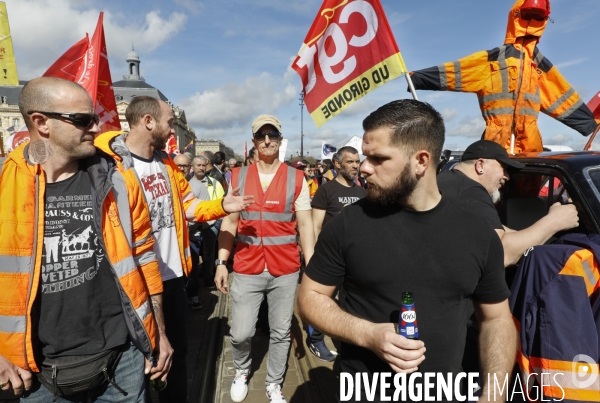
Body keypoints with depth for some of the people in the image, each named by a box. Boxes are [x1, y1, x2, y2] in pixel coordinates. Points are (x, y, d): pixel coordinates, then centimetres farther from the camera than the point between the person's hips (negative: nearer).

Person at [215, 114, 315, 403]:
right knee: (240, 333, 6)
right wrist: (221, 263, 0)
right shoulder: (238, 177, 3)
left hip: (286, 270, 0)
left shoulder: (296, 178, -1)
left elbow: (305, 225, -1)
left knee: (281, 333, 13)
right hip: (246, 269, 1)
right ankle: (242, 371, 39)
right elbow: (229, 222, 5)